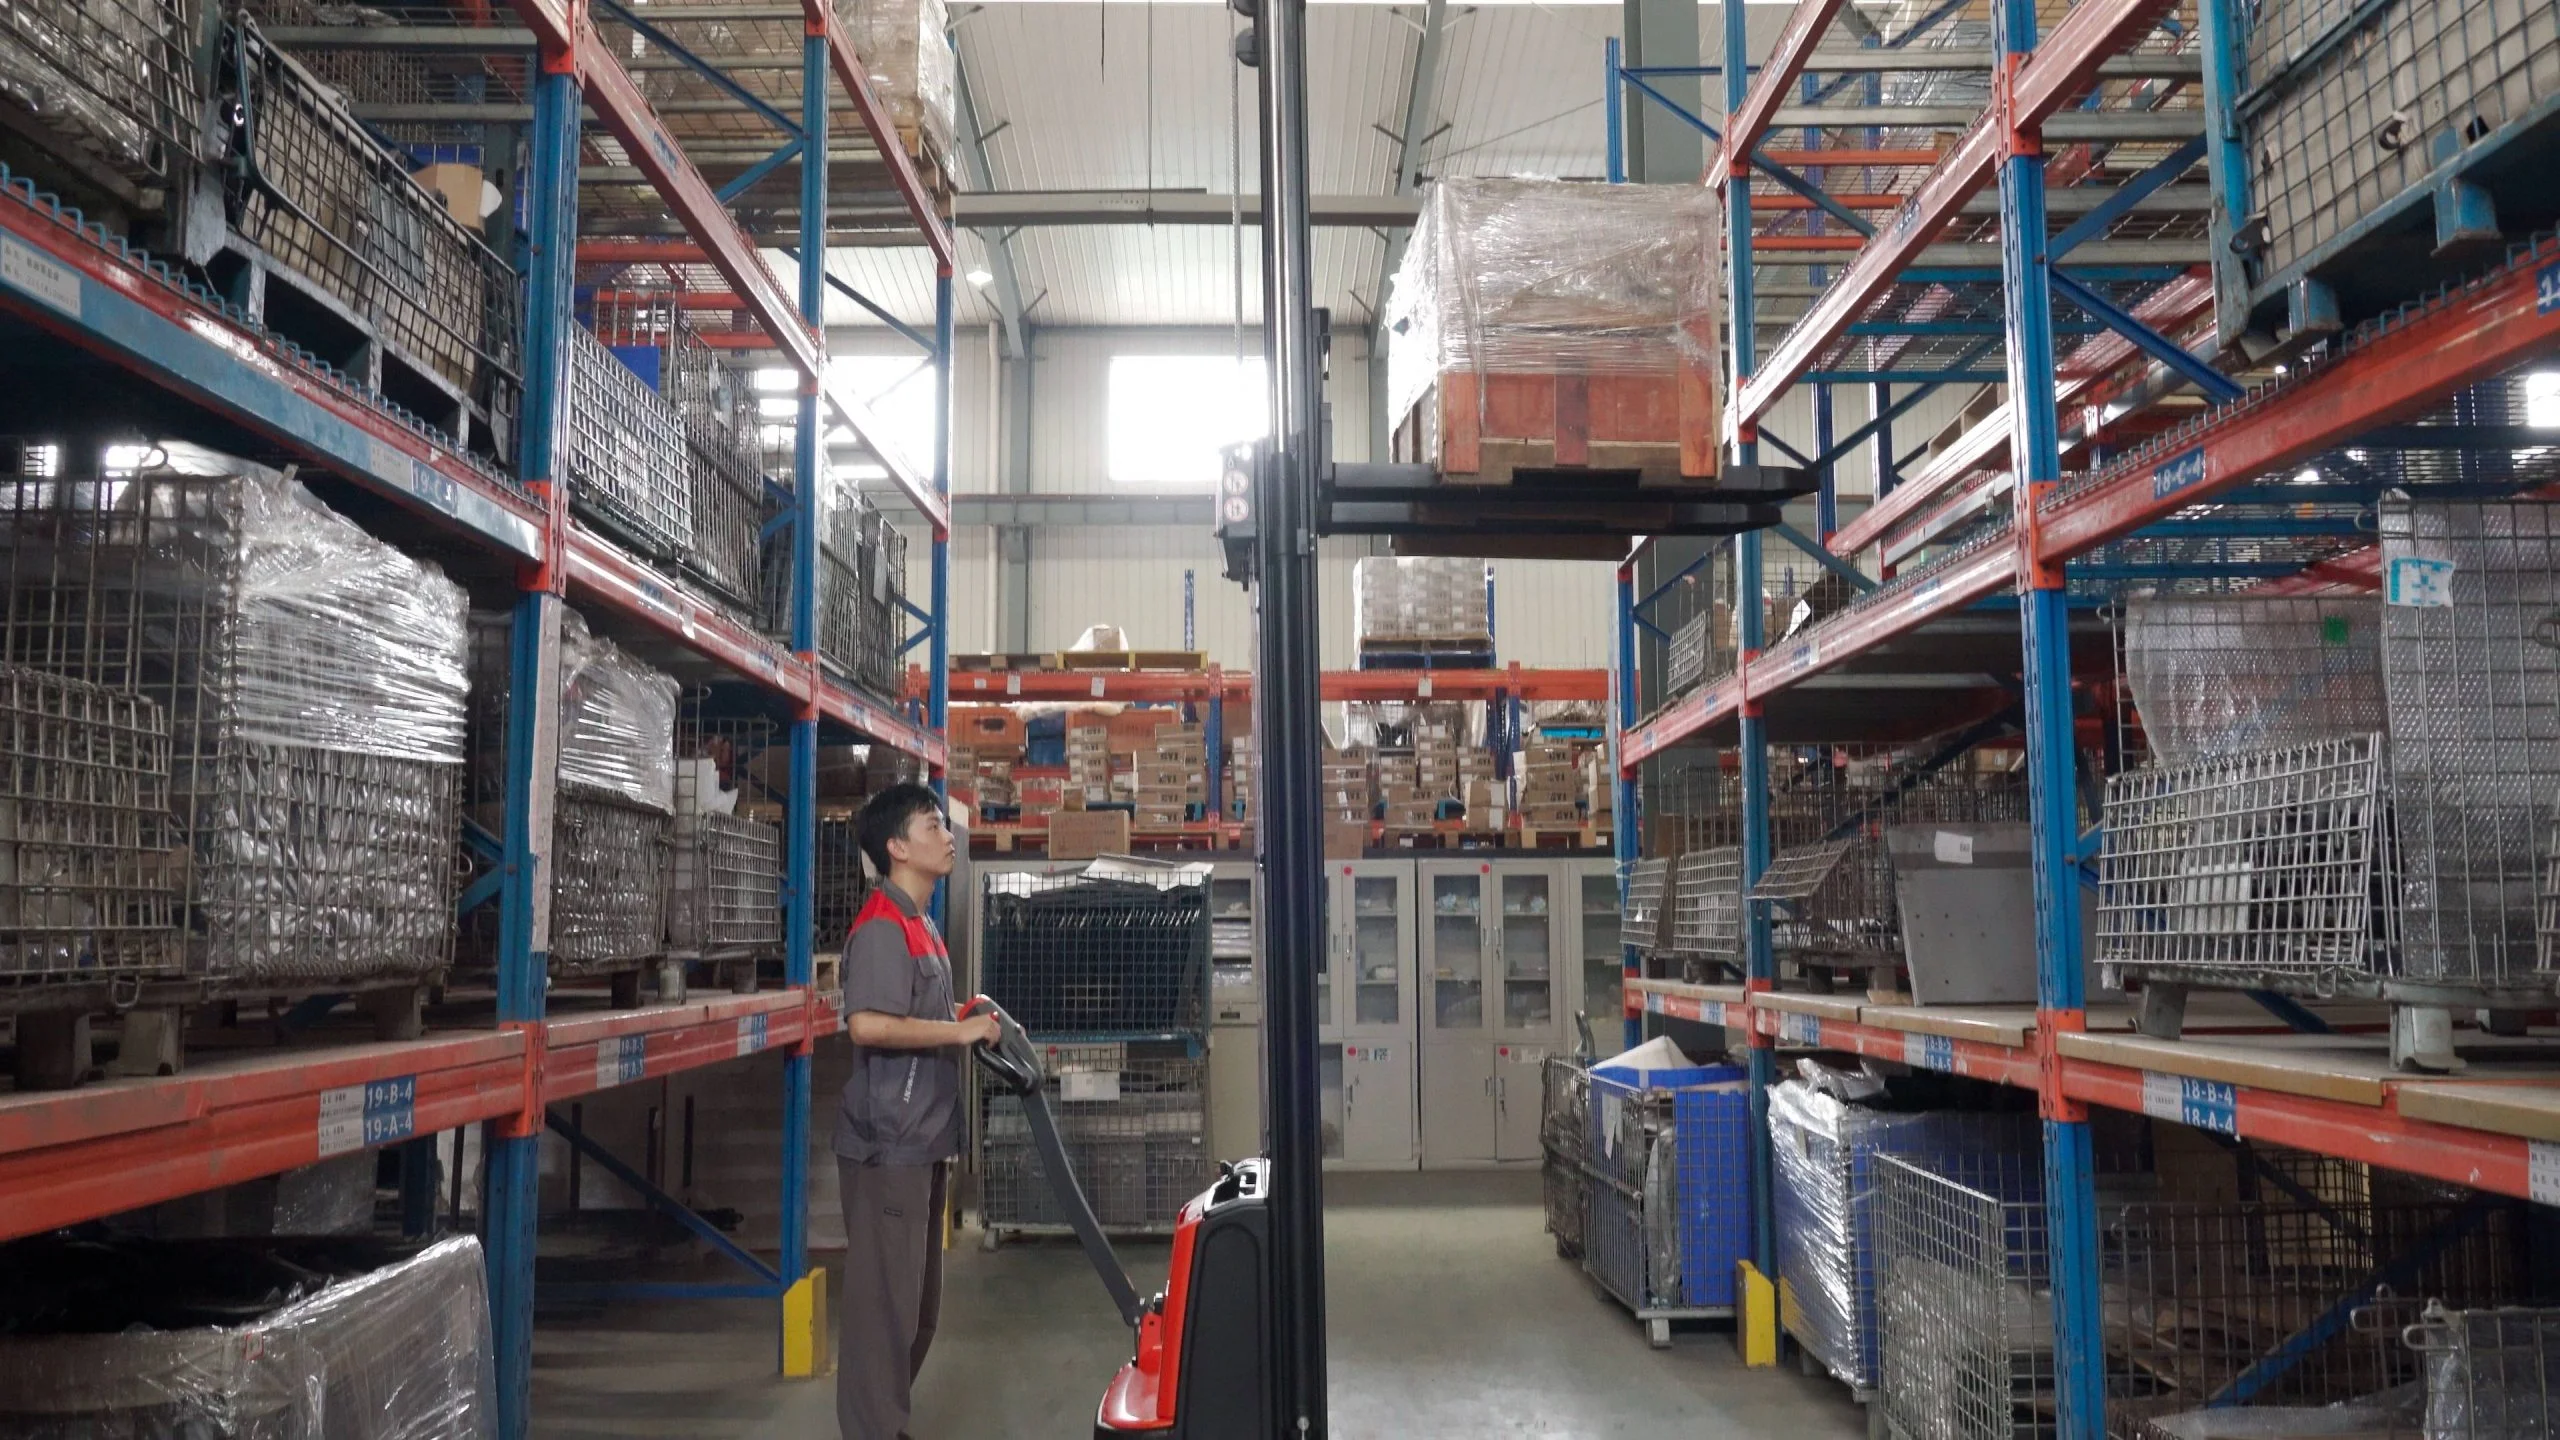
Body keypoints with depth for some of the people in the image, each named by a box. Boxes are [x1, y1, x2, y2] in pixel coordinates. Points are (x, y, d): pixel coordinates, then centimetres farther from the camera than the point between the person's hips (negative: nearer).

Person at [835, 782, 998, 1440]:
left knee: (917, 1302, 17)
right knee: (884, 1301, -3)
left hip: (919, 1143, 10)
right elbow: (868, 1025, -30)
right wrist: (960, 1030, -22)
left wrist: (974, 1032, 13)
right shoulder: (882, 927, -15)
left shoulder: (919, 924, 16)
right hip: (888, 1145, -10)